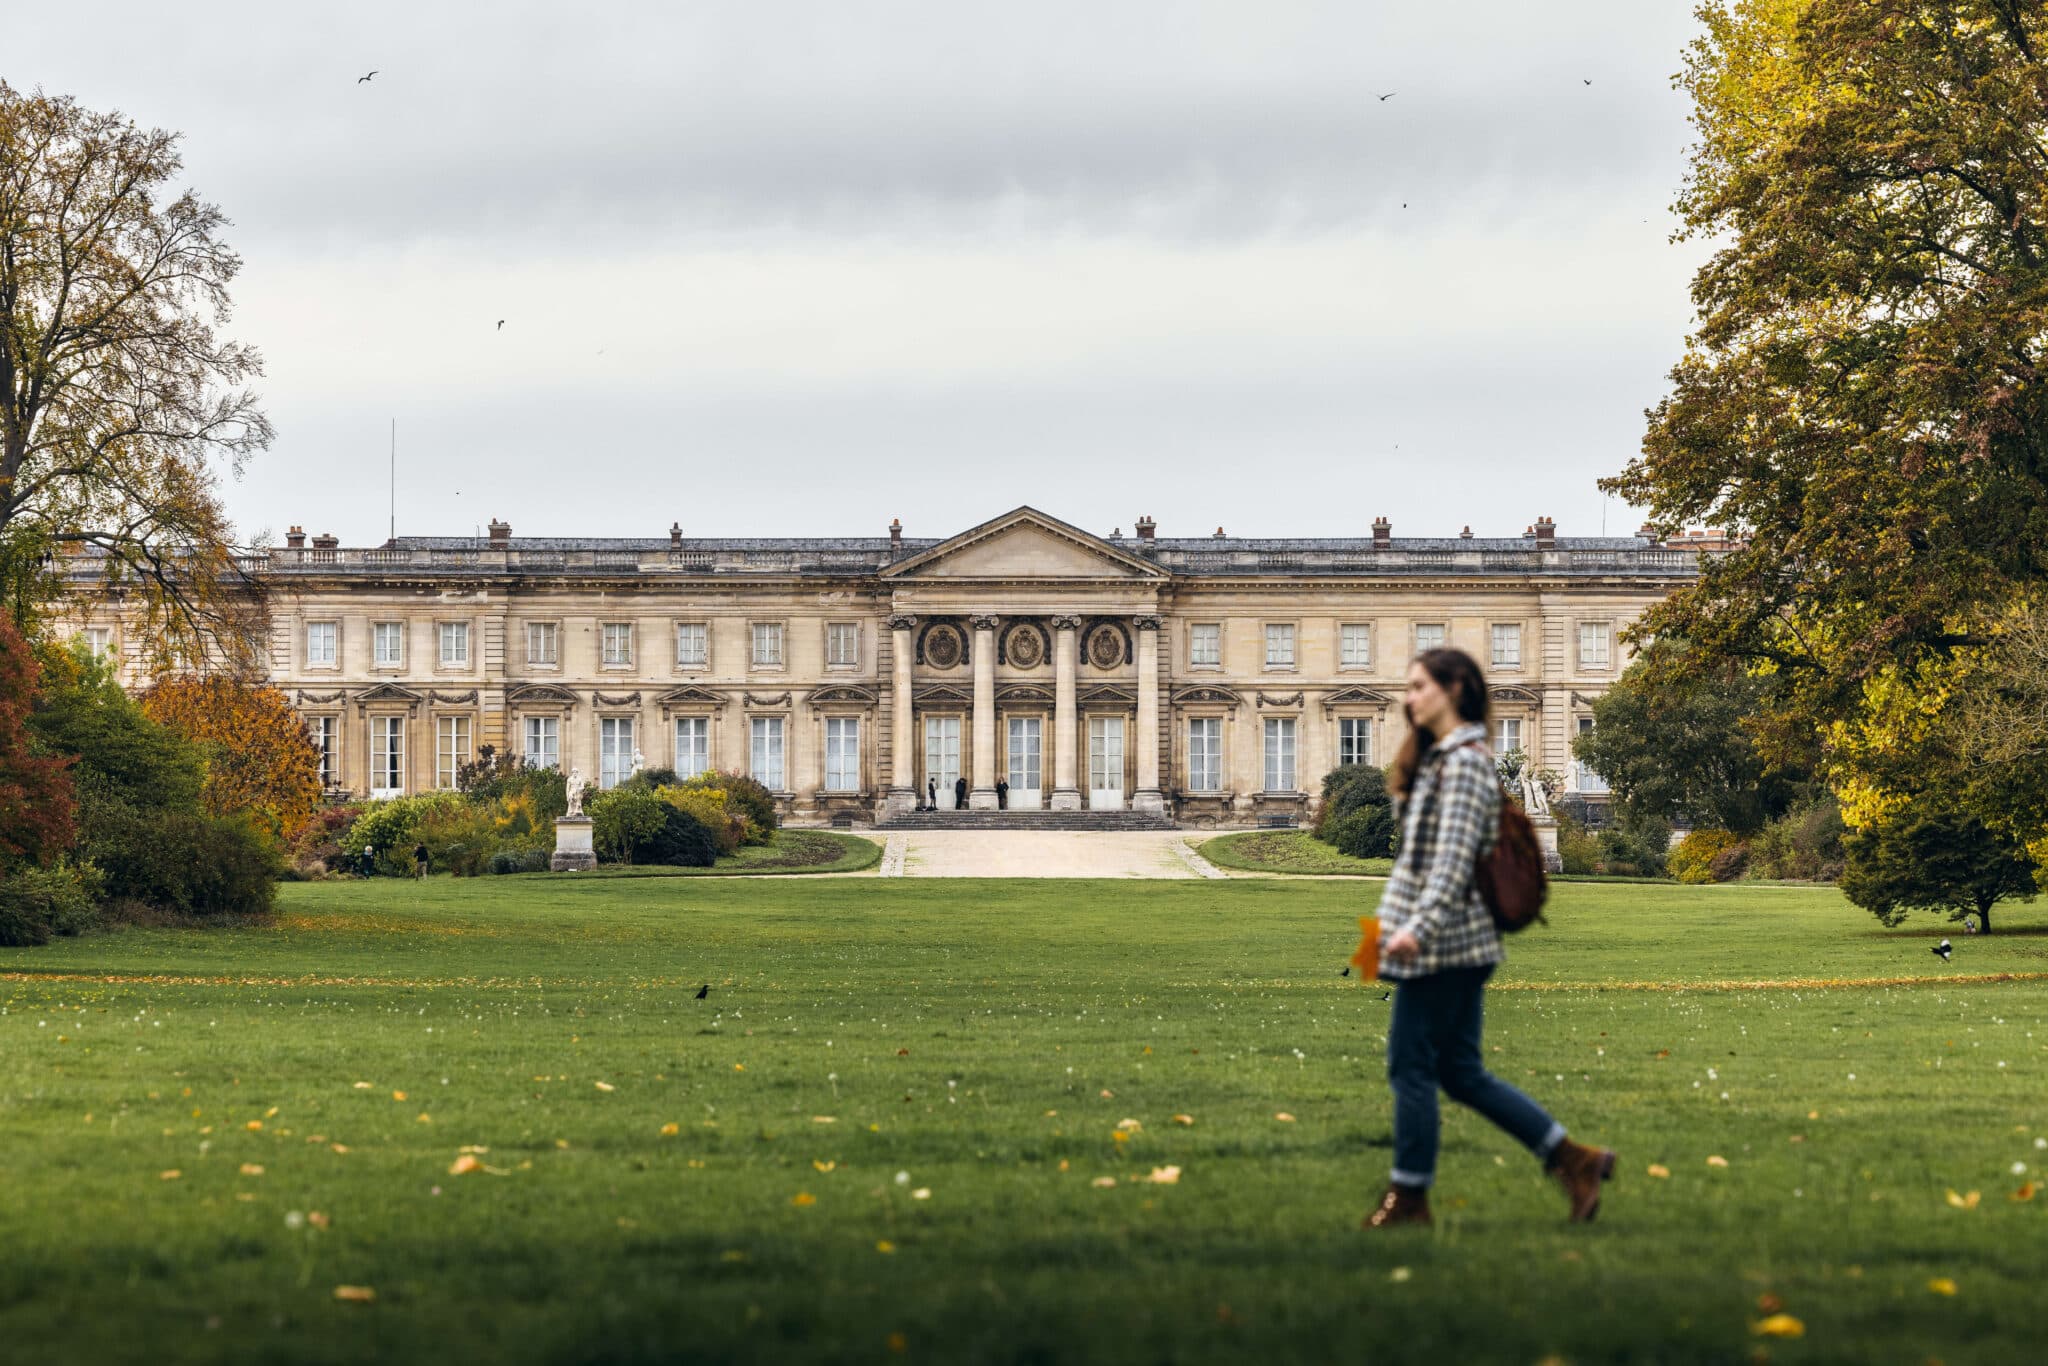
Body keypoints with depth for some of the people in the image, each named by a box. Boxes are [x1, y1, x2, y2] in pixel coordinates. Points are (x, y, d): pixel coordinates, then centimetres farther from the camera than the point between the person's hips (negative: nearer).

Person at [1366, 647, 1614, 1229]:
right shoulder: (1439, 758, 16)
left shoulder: (1464, 762, -13)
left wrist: (1417, 927, -30)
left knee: (1411, 1065, -2)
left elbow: (1454, 857, -22)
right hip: (1459, 942, 10)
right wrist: (1397, 920, 24)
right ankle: (1574, 1159, 12)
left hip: (1443, 942, -10)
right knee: (1461, 1072, 11)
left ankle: (1409, 1197, 6)